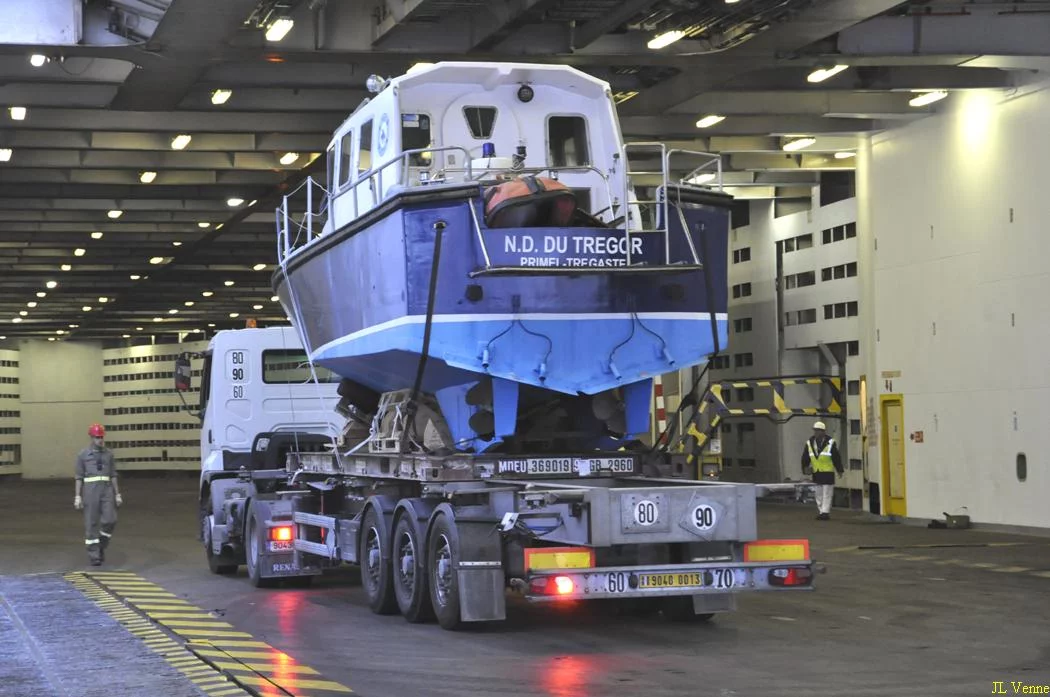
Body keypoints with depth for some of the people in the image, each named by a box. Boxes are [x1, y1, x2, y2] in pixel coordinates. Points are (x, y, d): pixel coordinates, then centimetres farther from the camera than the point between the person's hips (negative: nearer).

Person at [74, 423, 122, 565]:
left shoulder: (109, 453, 10)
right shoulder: (82, 454, 1)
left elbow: (113, 475, 12)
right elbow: (79, 476, 3)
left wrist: (117, 495, 7)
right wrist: (78, 497, -4)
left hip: (106, 490, 3)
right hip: (90, 490, -3)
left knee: (109, 520, -9)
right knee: (91, 523, -3)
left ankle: (101, 546, 16)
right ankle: (94, 556, 4)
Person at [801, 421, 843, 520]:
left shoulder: (830, 442, -6)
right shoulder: (809, 443, 6)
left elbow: (836, 457, -3)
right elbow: (805, 458, 9)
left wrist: (839, 470, -2)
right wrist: (805, 468, 0)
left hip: (828, 472, -4)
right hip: (816, 473, 4)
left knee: (827, 493, -7)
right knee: (819, 494, 9)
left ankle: (825, 512, -9)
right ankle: (821, 511, 15)